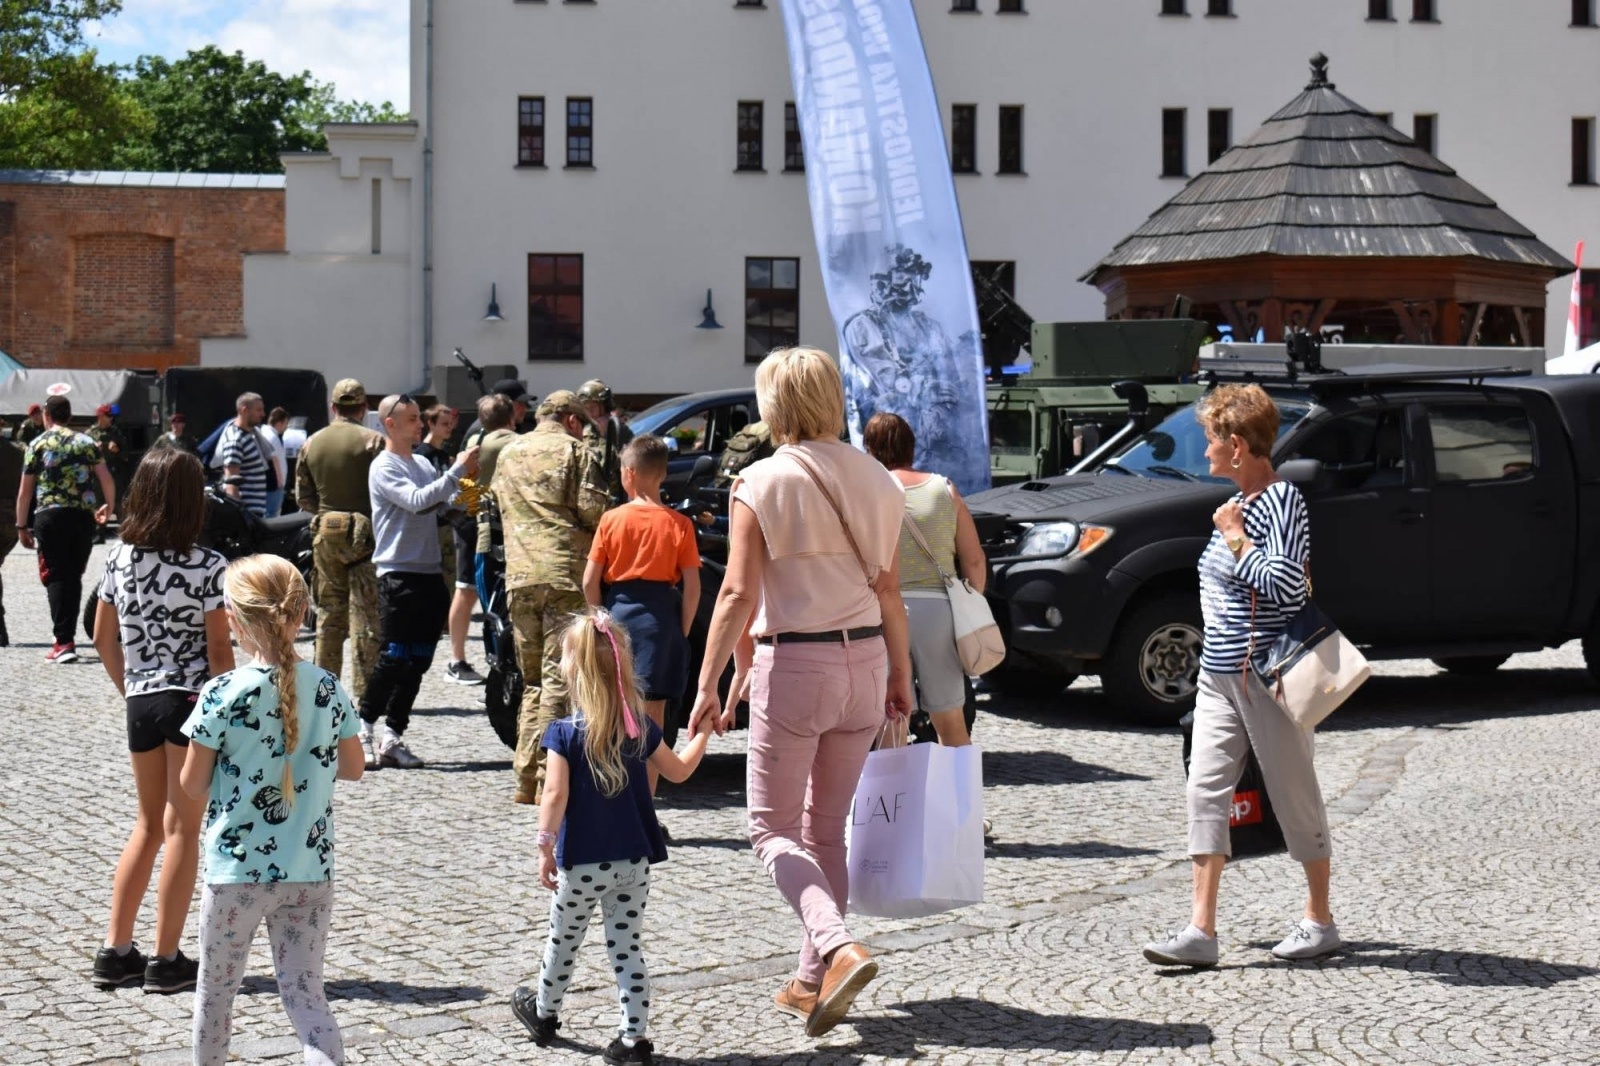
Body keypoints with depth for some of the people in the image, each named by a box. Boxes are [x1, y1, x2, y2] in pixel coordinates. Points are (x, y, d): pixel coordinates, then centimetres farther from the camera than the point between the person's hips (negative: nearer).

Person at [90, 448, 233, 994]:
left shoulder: (119, 556, 1)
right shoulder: (208, 566, -13)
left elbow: (103, 636, 8)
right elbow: (219, 650, -12)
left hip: (141, 701, 5)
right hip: (192, 700, -5)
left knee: (149, 824, 19)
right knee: (182, 830, 4)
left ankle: (116, 951, 18)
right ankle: (166, 960, 7)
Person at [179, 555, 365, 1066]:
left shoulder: (223, 693, -14)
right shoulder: (329, 689, -2)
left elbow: (192, 785, -6)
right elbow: (352, 768, 12)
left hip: (238, 870, -3)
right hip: (311, 871, 3)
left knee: (215, 990, 18)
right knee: (305, 995, 7)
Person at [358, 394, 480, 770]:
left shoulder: (423, 464, 16)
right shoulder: (383, 468, -7)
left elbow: (441, 507, 16)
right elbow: (416, 501, -22)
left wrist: (464, 488, -1)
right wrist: (457, 471, -19)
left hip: (429, 572, 8)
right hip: (398, 573, -8)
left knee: (418, 660, 7)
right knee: (393, 657, -7)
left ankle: (392, 737, 12)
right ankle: (364, 728, 6)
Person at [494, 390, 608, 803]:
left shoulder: (508, 454, 19)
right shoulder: (574, 451, 1)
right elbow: (592, 510, -8)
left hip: (519, 576, 5)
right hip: (565, 573, -5)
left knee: (532, 679, 14)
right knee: (559, 677, -5)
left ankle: (525, 777, 12)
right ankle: (548, 779, -10)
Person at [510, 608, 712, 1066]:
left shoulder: (563, 734, -12)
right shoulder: (642, 730, -1)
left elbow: (556, 794, -18)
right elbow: (679, 771, 12)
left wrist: (545, 847, -13)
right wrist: (702, 732, 27)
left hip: (581, 863, -2)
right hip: (632, 861, 3)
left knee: (563, 942, 17)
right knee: (627, 947, 6)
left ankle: (544, 1013, 37)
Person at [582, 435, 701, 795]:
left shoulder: (611, 519, -2)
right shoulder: (679, 524, -3)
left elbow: (589, 582, -3)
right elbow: (692, 588, -6)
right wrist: (682, 632, 4)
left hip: (618, 611, 1)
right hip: (660, 618, -1)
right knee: (652, 721, 5)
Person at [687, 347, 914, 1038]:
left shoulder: (761, 483, -8)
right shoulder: (874, 481, 7)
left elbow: (738, 595, -13)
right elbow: (889, 591, 9)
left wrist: (709, 684, -11)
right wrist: (900, 676, 18)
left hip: (792, 665, -5)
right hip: (864, 662, 5)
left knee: (773, 829, 4)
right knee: (827, 831, 15)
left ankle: (840, 949, -17)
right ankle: (812, 982, 18)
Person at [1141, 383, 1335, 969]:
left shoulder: (1282, 500, -14)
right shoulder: (1236, 502, 14)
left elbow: (1285, 585, -26)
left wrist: (1235, 538, -17)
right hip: (1219, 674, 9)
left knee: (1294, 795, 4)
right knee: (1205, 791, 0)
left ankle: (1319, 921, 18)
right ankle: (1201, 931, -1)